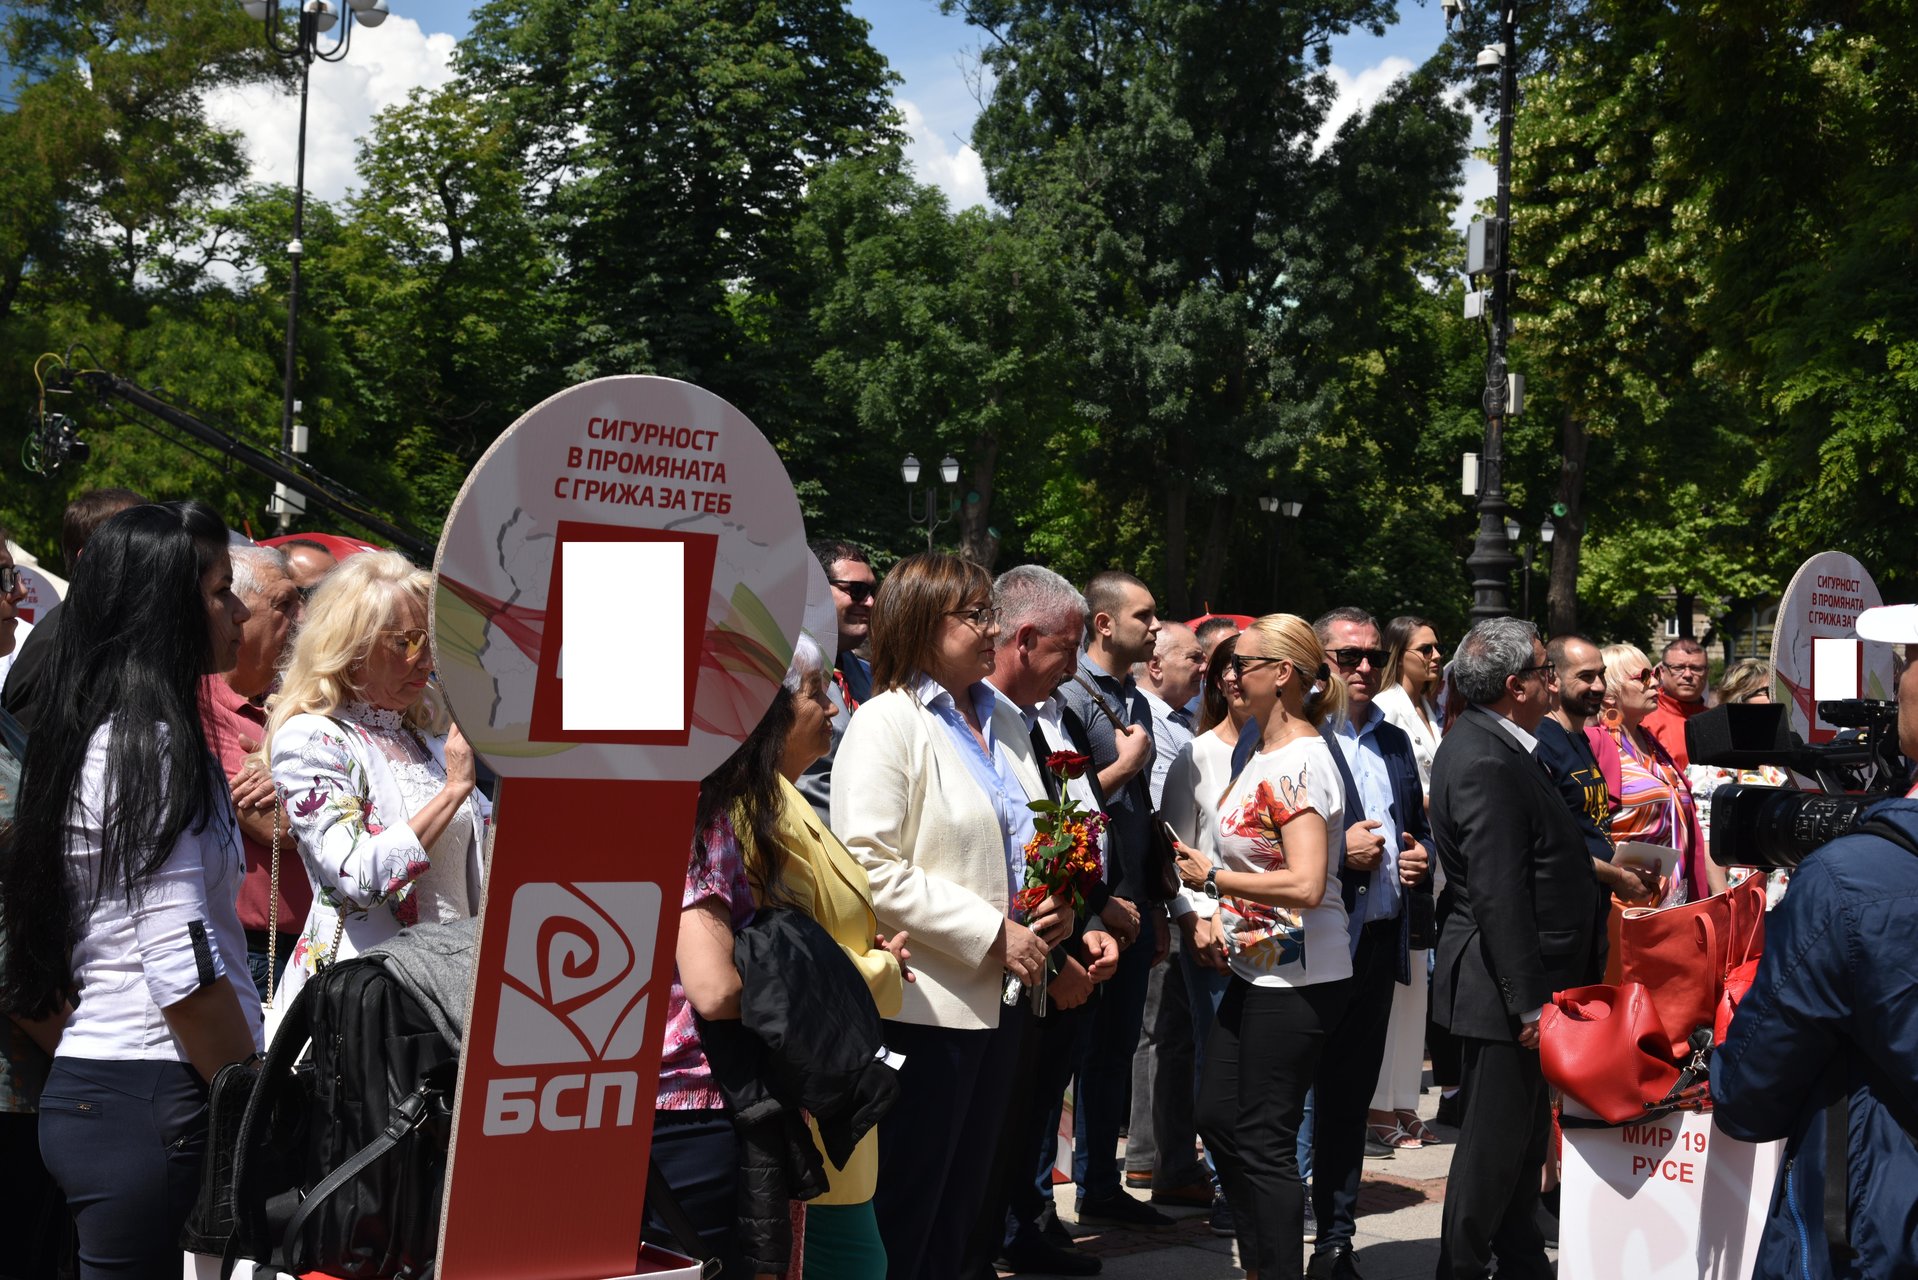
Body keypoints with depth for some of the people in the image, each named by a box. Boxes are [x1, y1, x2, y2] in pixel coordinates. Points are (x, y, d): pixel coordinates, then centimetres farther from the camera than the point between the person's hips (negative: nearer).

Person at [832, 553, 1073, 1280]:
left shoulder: (1003, 722, 12)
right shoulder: (887, 722, -10)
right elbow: (872, 868, -19)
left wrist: (1054, 906, 2)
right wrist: (992, 934, -19)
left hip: (999, 995, 8)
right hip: (927, 1005, -7)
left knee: (962, 1203, 16)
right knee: (905, 1214, 2)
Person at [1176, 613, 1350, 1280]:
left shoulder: (1301, 762, -19)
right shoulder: (1263, 755, 11)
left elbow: (1305, 884, -27)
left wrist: (1212, 878, -17)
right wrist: (1215, 911, 7)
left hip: (1296, 978, -10)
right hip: (1257, 969, 10)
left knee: (1264, 1140, -1)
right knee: (1218, 1116, 17)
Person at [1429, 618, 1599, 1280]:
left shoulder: (1492, 745, 11)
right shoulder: (1484, 761, -22)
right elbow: (1497, 894, -25)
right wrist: (1529, 1001, -24)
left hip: (1522, 981, 11)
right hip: (1505, 985, -11)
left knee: (1526, 1132, 20)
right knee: (1495, 1141, -1)